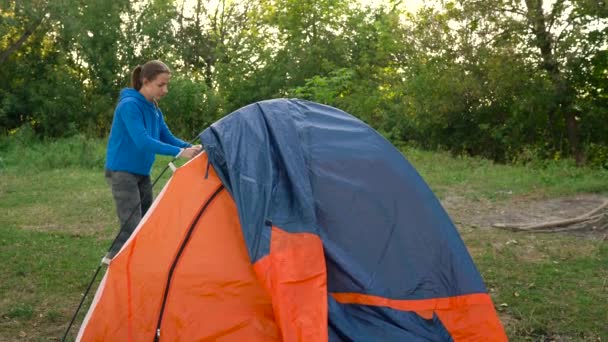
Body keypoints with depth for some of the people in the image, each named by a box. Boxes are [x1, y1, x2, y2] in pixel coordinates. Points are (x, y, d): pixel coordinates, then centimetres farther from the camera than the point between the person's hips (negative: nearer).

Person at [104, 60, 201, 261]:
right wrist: (180, 152, -32)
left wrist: (191, 147, -10)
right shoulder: (129, 105, -18)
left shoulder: (154, 109, 9)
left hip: (142, 173, 9)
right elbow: (142, 141, -28)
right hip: (122, 172, -9)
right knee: (132, 227, -13)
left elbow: (168, 137, 9)